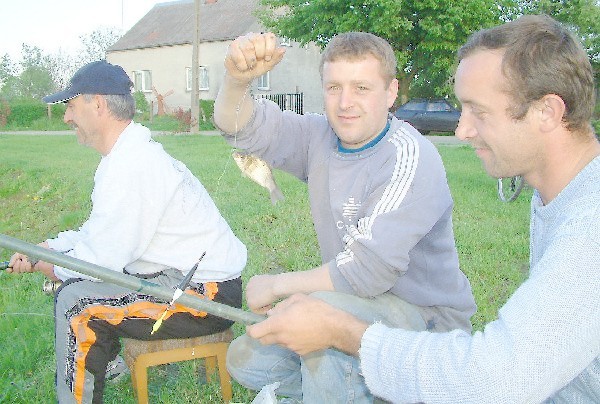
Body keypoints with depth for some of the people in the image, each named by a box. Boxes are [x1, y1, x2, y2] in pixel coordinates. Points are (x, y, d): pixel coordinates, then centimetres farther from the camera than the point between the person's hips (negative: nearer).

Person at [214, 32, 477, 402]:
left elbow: (368, 270, -30)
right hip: (353, 303, 7)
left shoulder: (410, 159, -23)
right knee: (246, 359, 7)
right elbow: (241, 127, -5)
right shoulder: (321, 137, 1)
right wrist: (237, 80, -30)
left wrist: (275, 286, -17)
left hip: (428, 317, -7)